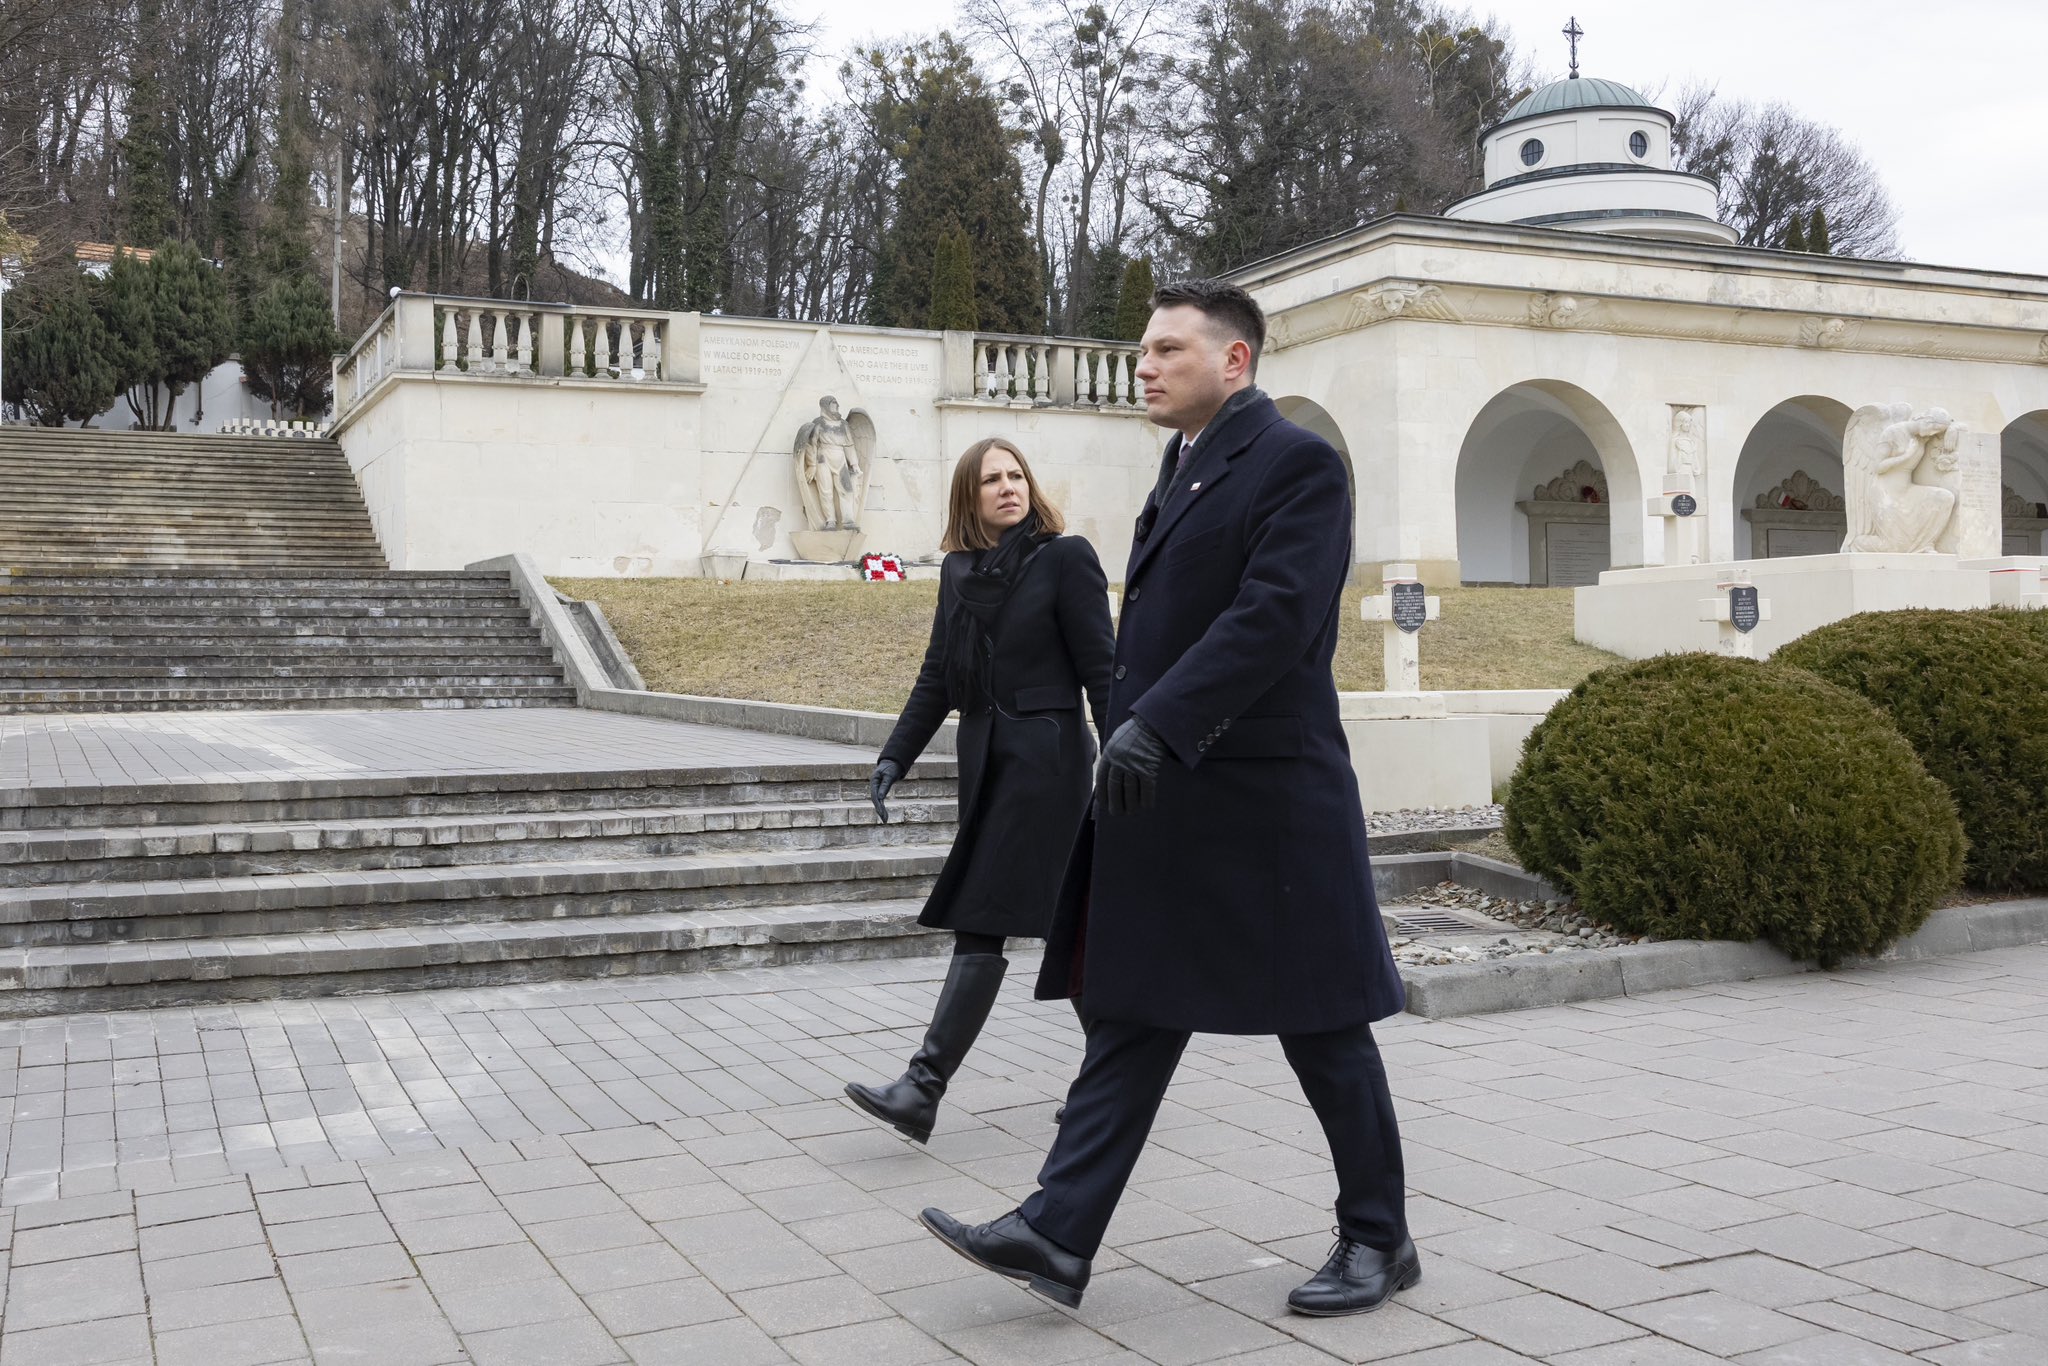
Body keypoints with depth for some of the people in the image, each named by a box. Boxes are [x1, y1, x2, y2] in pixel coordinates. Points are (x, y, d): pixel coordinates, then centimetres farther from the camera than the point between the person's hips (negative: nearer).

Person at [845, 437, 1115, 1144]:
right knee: (1062, 923, 12)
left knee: (982, 921, -10)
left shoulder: (1065, 557, -5)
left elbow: (1099, 669, -8)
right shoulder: (959, 570, 12)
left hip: (1045, 760, -7)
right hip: (985, 761, 7)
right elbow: (937, 678, 15)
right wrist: (894, 758, 7)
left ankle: (923, 1088, -11)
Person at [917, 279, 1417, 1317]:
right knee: (1131, 1014, 6)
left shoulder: (1296, 462, -10)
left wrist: (1156, 723, -30)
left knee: (1321, 1027, 4)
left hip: (1261, 800, -8)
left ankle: (1378, 1239, 20)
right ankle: (1058, 1236, 8)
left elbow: (1275, 614, -23)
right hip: (1162, 802, 9)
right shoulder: (1185, 467, 18)